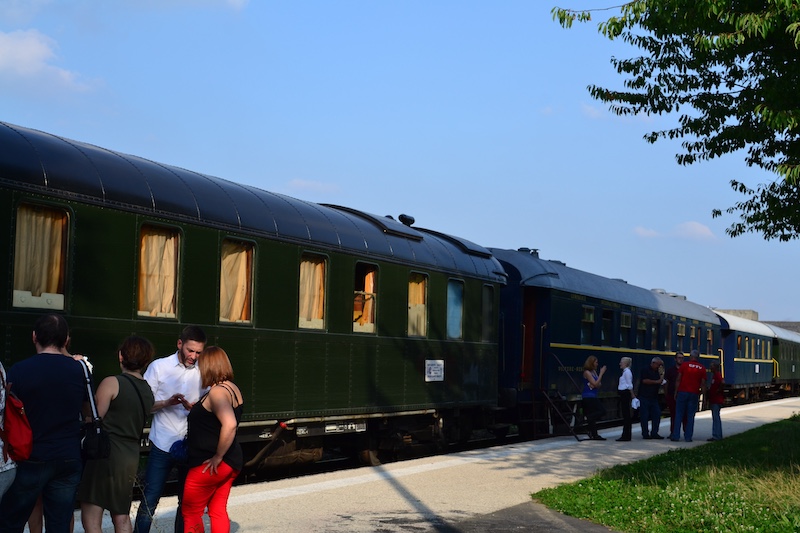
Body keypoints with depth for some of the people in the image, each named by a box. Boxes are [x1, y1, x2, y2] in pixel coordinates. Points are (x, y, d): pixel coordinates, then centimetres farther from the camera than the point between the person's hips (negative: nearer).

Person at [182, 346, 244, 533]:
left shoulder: (217, 392, -19)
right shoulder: (232, 389, 9)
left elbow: (229, 425, -33)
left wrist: (217, 457, -25)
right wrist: (193, 409, 19)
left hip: (210, 465, -9)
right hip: (231, 462, 9)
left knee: (191, 512, 4)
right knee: (218, 510, 13)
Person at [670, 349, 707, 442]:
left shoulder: (684, 365, -1)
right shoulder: (702, 368, 4)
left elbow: (678, 380, -2)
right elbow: (703, 384, 3)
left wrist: (676, 392, 4)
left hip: (682, 392, -1)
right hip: (694, 394, 1)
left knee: (679, 415, 3)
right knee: (690, 416, 5)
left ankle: (676, 436, 1)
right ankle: (688, 437, 3)